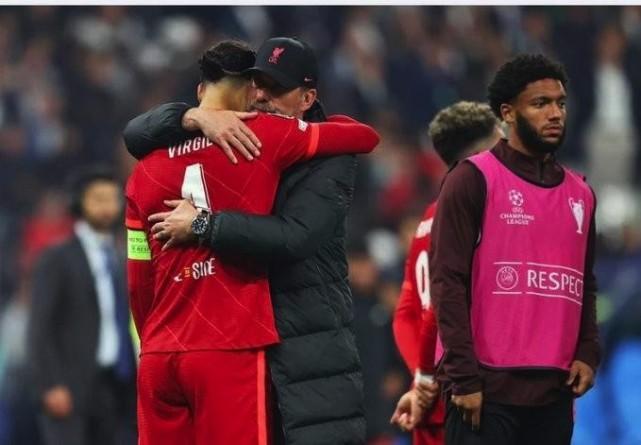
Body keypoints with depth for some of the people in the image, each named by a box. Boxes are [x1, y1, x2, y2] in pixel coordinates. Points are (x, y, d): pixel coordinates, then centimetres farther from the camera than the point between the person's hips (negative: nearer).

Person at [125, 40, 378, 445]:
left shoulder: (146, 169, 11)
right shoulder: (263, 137, -2)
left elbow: (139, 282, 14)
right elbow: (366, 136, 9)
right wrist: (321, 118, 28)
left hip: (159, 355, 5)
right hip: (230, 351, -5)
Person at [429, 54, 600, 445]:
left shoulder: (581, 193, 17)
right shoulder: (473, 180, -2)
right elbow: (448, 281, -7)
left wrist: (588, 353, 6)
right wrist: (464, 377, -14)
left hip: (555, 394, 6)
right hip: (486, 390, -6)